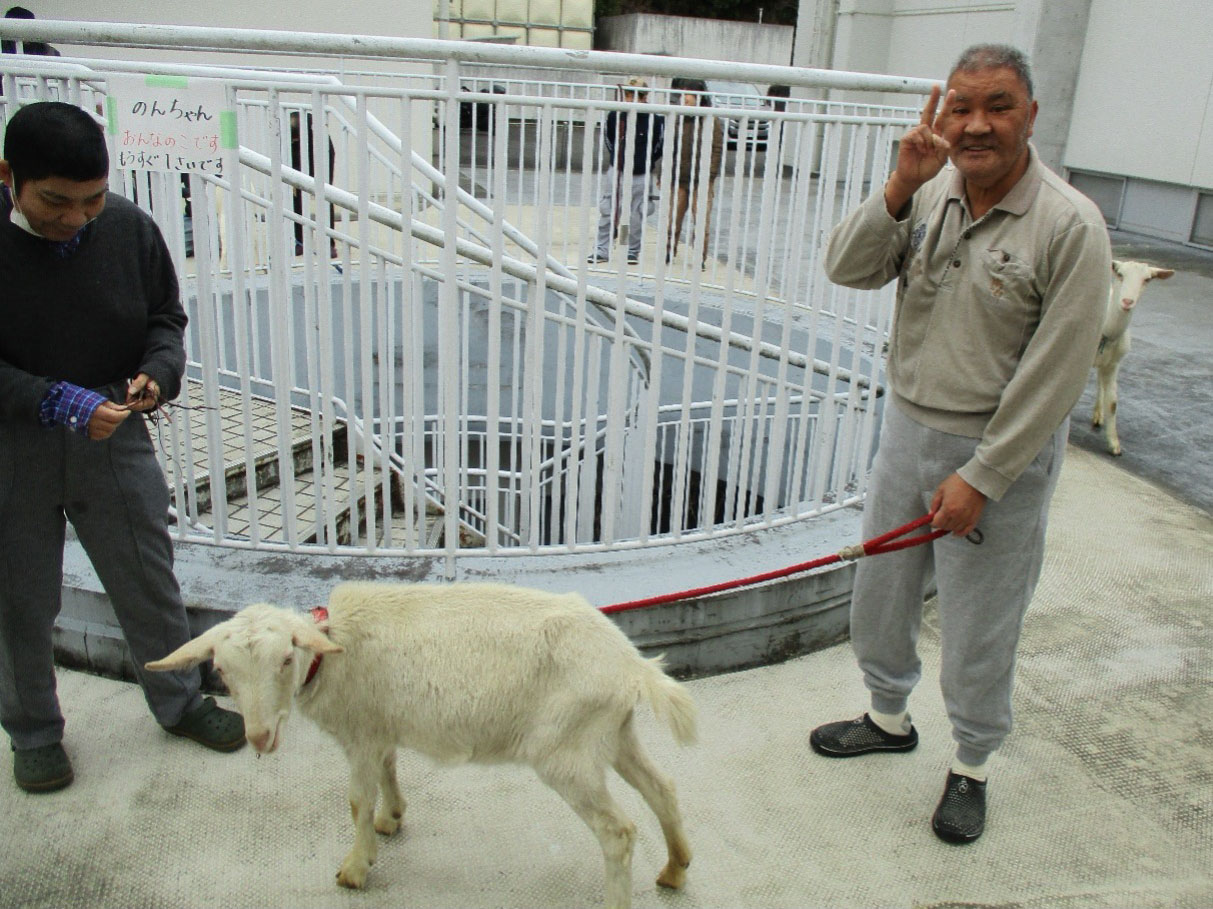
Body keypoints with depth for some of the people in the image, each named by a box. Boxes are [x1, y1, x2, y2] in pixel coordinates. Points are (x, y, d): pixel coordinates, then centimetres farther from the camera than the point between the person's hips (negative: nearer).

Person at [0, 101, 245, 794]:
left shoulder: (129, 227, -8)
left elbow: (165, 316, 4)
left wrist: (158, 372, -16)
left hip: (113, 436, 3)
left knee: (149, 580, 14)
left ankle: (179, 700, 35)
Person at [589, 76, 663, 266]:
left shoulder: (655, 119, -9)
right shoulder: (615, 116, -2)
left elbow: (660, 146, 4)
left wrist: (646, 162, 7)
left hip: (641, 176, -2)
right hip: (616, 171, 2)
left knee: (637, 214, 5)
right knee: (607, 210, 1)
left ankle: (633, 251, 19)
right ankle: (602, 250, 8)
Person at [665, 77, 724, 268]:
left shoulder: (711, 121, -5)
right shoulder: (678, 119, 9)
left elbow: (717, 150, -6)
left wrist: (710, 177, -12)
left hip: (700, 181, -4)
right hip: (678, 179, 4)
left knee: (702, 220, -2)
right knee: (673, 218, 8)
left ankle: (701, 257, 6)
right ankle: (668, 251, 21)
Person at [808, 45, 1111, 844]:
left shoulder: (1070, 226, -17)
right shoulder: (928, 194, 0)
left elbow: (1055, 374, -18)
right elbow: (848, 268, -6)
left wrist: (981, 478, -17)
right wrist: (898, 188, -20)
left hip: (1003, 449, -5)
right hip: (909, 425, 6)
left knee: (979, 625, 8)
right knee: (881, 591, 19)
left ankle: (971, 768, 32)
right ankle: (890, 717, 44)